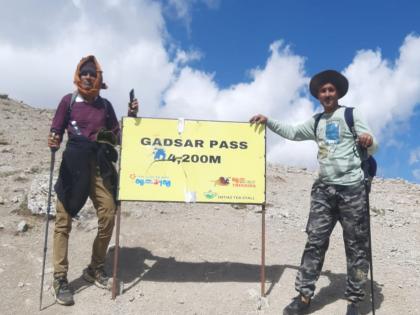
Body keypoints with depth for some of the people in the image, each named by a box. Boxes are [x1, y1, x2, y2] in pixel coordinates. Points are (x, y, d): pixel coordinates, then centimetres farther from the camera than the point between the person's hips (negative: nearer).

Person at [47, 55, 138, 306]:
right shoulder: (68, 101, 5)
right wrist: (54, 142, -20)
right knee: (64, 220, -5)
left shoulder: (105, 105, 12)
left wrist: (131, 116, 0)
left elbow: (118, 137, 12)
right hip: (74, 165, -3)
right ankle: (60, 278, 2)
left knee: (108, 216, -1)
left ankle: (96, 269, 17)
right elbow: (56, 132, 3)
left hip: (99, 165, 3)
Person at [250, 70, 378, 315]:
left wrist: (369, 140, -28)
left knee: (356, 246, 1)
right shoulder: (316, 122, 16)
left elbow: (373, 148, -4)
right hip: (324, 188, 5)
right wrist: (268, 121, 19)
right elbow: (292, 132, 29)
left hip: (352, 188, -4)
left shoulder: (352, 114, 1)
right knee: (315, 242, 2)